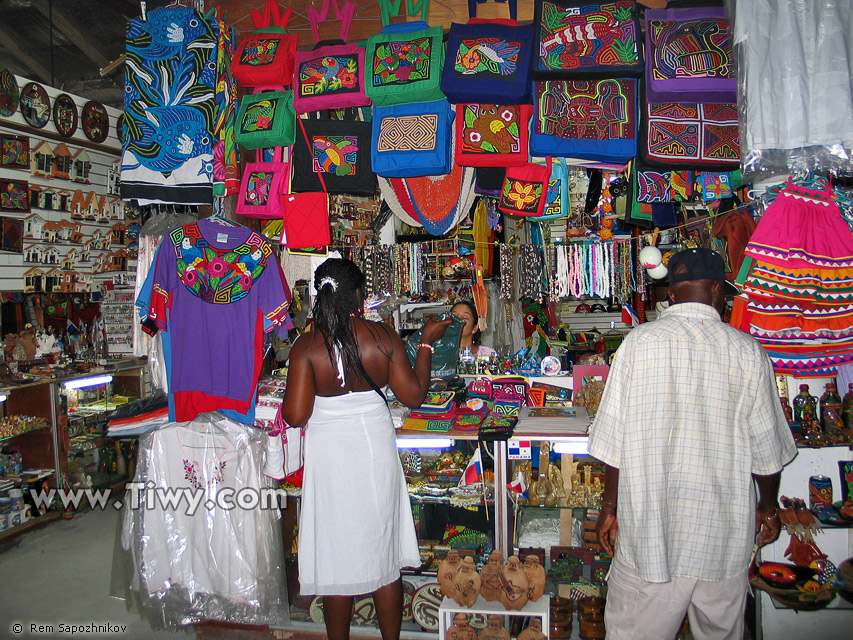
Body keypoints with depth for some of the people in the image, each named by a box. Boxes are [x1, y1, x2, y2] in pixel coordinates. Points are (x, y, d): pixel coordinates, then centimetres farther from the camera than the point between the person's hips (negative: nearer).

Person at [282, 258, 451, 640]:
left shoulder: (307, 346, -12)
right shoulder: (383, 336, -8)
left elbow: (295, 416, -13)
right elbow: (414, 396, -2)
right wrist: (426, 343, 7)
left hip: (329, 454, -1)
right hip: (375, 449, 2)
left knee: (337, 555, 14)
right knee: (384, 554, 16)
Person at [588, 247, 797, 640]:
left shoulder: (639, 342, -8)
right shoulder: (746, 351, -4)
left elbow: (613, 442, -7)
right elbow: (767, 449, 2)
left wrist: (609, 507, 5)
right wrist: (768, 507, 19)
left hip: (649, 530, -1)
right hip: (724, 533, 2)